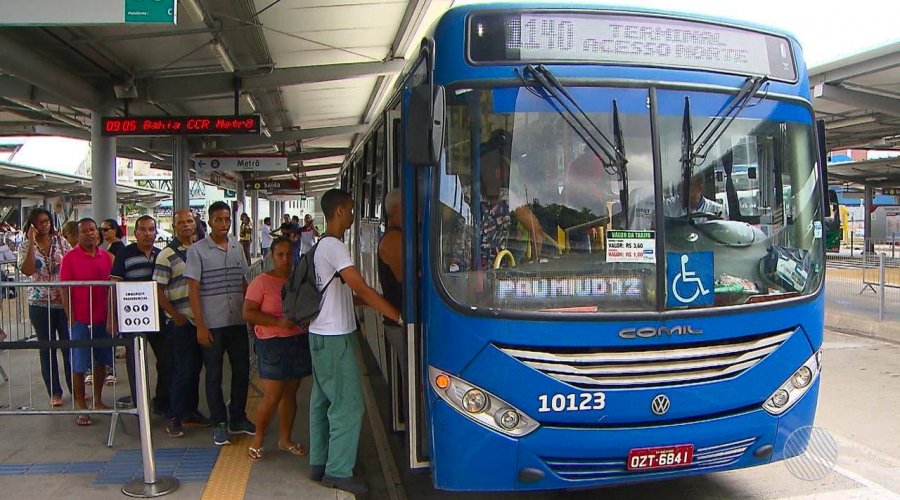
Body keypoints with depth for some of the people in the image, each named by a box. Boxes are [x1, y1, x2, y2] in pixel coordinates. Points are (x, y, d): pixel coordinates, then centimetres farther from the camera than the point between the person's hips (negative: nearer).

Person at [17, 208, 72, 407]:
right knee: (47, 349, 8)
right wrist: (31, 242, -17)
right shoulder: (25, 247, 0)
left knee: (70, 346, 3)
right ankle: (54, 392, 18)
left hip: (64, 302, 1)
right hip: (40, 304, 0)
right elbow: (27, 270, -17)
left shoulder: (61, 242, 4)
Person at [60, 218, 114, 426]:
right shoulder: (70, 258, -6)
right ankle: (81, 407, 11)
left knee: (101, 362, 12)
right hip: (81, 320, -4)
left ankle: (97, 401, 26)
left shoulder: (106, 257, 5)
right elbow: (65, 291, -6)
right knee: (79, 366, 2)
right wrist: (71, 319, -9)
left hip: (103, 319, 4)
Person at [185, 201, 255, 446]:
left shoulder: (237, 248, 8)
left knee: (242, 370, 10)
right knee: (214, 375, 6)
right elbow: (193, 289, -8)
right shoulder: (197, 250, -6)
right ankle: (219, 423, 18)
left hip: (238, 322, 4)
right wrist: (200, 326, -12)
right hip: (212, 324, -4)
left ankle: (238, 418, 25)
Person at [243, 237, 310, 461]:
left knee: (290, 394, 11)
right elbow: (248, 313, -13)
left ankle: (285, 438, 25)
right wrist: (278, 322, -22)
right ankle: (257, 439, 14)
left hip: (299, 342, 5)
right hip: (272, 344, -5)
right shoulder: (262, 282, -8)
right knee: (272, 397, -6)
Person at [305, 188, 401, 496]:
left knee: (322, 400, 15)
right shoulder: (334, 246, -18)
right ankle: (338, 471, 3)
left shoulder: (322, 245, 14)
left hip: (322, 335, 10)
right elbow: (360, 288, -24)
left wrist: (383, 309, 11)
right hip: (334, 338, -10)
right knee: (348, 404, -4)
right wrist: (398, 316, -22)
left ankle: (319, 463, 24)